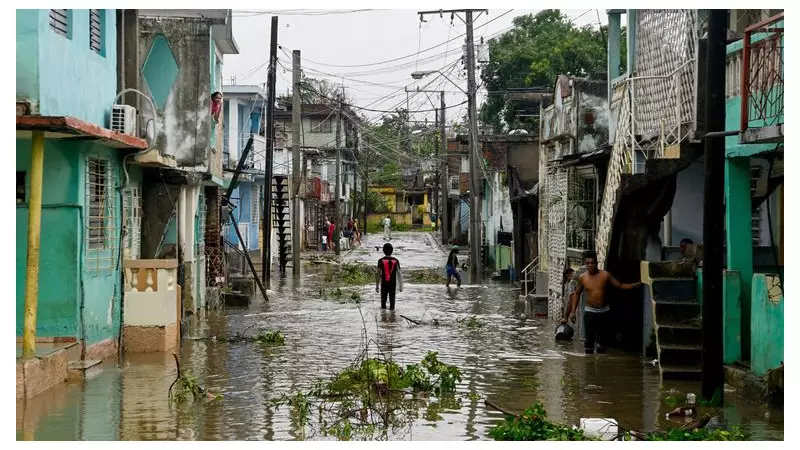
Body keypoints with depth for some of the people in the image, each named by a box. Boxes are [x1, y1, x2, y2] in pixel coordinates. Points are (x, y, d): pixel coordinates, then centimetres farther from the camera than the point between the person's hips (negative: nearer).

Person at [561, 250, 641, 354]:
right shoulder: (582, 278, -3)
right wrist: (573, 311, 6)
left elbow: (620, 285, 0)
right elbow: (577, 294, 10)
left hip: (604, 311, 0)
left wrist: (637, 284, -10)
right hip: (589, 312, 0)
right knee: (589, 339, -3)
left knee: (602, 338, 5)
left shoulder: (605, 275, -5)